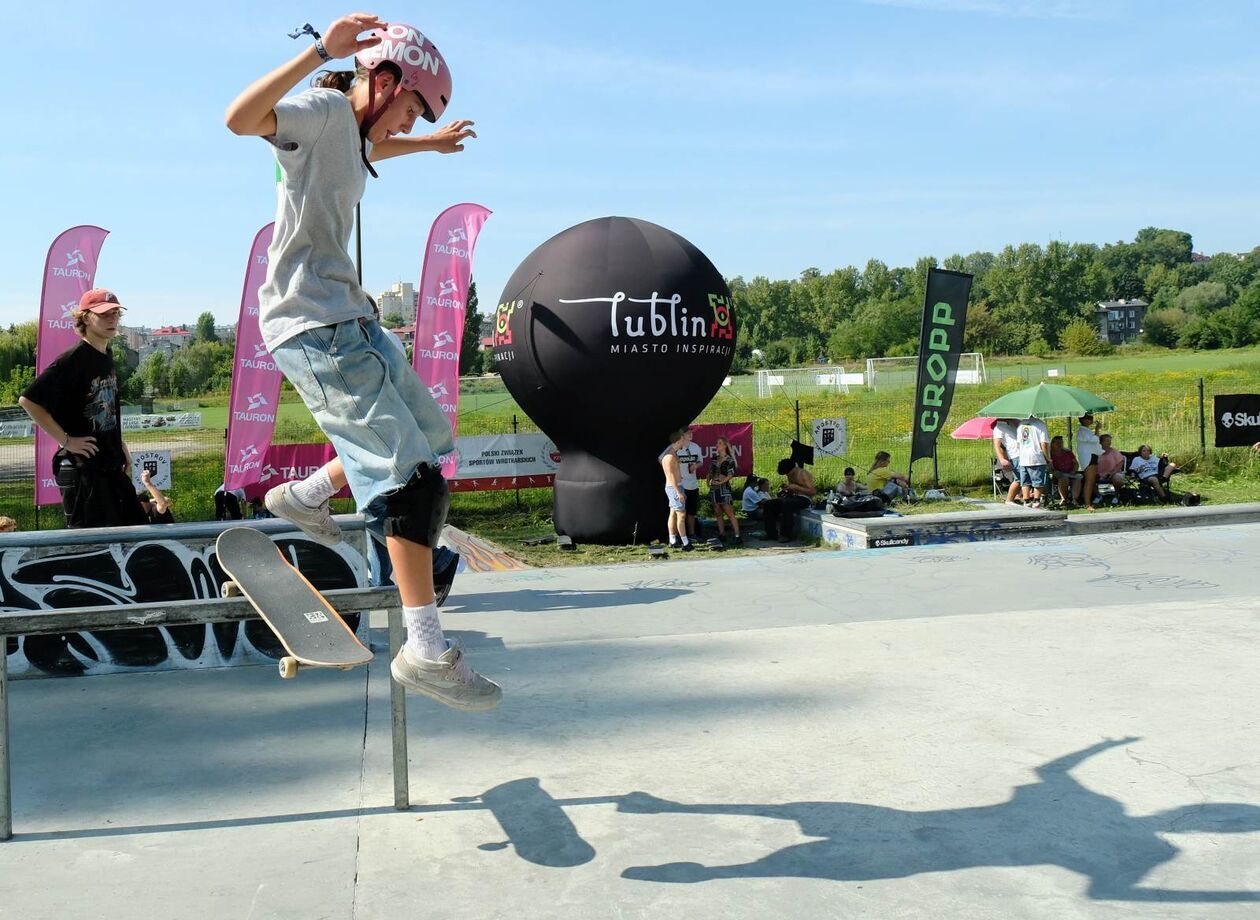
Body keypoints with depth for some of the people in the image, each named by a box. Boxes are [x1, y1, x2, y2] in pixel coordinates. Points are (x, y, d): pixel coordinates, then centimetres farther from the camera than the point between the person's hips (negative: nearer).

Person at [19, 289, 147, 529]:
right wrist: (66, 440, -17)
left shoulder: (107, 357, 10)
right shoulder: (72, 360, -15)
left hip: (112, 466, 8)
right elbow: (28, 400, -19)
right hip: (81, 469, -8)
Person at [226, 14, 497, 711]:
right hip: (314, 327, -10)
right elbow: (240, 118, -30)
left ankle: (309, 497, 32)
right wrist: (321, 52, -32)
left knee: (428, 432, 22)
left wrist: (429, 143, 53)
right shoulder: (322, 110, -9)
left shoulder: (353, 130, 19)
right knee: (412, 477, -16)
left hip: (351, 317, 10)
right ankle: (426, 651, -14)